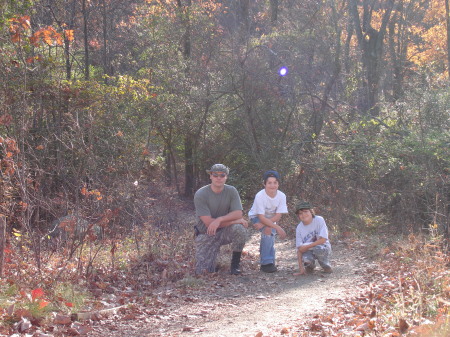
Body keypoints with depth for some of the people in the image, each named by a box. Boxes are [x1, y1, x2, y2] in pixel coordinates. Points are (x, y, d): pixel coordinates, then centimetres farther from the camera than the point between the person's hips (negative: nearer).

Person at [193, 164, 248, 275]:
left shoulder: (231, 191, -7)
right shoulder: (200, 194, -17)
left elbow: (238, 213, -16)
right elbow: (208, 222, -23)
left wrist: (219, 220, -32)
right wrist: (235, 220, -23)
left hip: (225, 232, 1)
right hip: (206, 234, -1)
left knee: (240, 229, -32)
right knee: (203, 271, -10)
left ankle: (235, 264, -9)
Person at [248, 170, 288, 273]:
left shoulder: (281, 196, -21)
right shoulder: (260, 196, -31)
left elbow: (278, 216, -19)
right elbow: (261, 217, -31)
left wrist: (263, 224, -31)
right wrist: (277, 227, -38)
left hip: (271, 219, 4)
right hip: (256, 217, -4)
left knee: (271, 233, -15)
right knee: (268, 231, -27)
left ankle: (267, 262, 5)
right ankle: (267, 262, -20)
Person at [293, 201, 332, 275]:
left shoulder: (319, 220, -16)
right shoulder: (299, 228, -7)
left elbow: (323, 239, -20)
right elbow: (299, 248, -9)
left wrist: (307, 246, -24)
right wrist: (301, 267, -17)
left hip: (323, 247, -2)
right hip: (308, 250, 2)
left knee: (318, 249, -38)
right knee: (305, 258, -32)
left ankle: (326, 265, -4)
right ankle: (310, 266, 8)